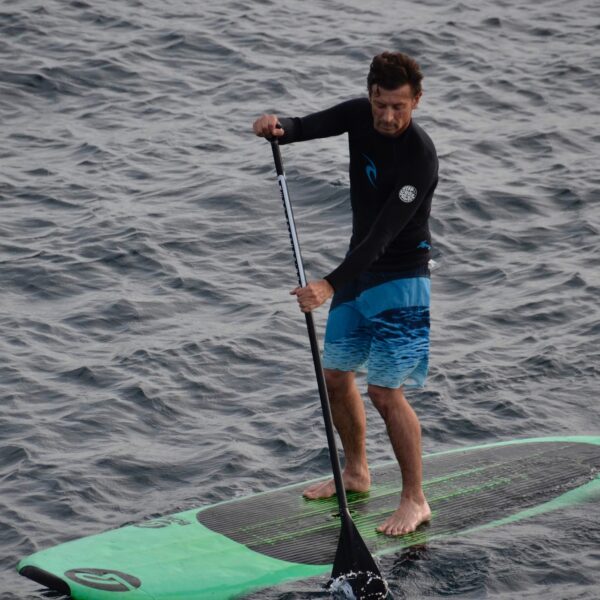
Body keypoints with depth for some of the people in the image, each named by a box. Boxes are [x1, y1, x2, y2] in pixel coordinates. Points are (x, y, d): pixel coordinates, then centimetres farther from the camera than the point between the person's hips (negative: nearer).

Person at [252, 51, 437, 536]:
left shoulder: (419, 157, -26)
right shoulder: (360, 115, -4)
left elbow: (383, 235, -32)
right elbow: (310, 126, -12)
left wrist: (331, 284, -40)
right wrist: (278, 126, -37)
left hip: (400, 277, -8)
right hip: (358, 269, 8)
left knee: (385, 390, -12)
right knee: (336, 373, 14)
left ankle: (415, 500, 0)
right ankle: (356, 472, 34)